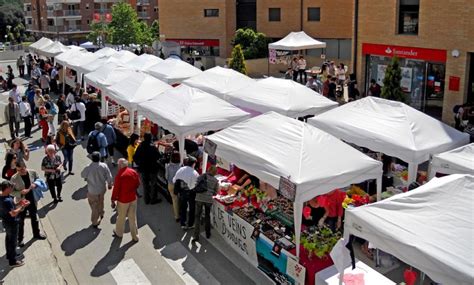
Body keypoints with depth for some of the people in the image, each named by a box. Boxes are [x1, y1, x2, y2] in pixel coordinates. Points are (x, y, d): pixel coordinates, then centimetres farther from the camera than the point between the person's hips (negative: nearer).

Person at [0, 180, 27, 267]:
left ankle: (10, 254, 45)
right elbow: (13, 213, -31)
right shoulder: (7, 200, -32)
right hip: (11, 223, -10)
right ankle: (13, 261, 13)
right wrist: (22, 206, -24)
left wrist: (18, 204, 0)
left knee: (8, 239, 26)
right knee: (13, 241, 3)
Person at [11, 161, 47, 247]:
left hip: (32, 200, 3)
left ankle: (36, 234, 42)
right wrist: (20, 192, -29)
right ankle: (20, 239, 27)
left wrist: (35, 184, -16)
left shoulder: (32, 172, -12)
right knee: (21, 221, 10)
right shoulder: (14, 178, -20)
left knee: (34, 218, 22)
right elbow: (11, 191, -12)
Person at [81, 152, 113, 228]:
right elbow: (109, 176, -9)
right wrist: (110, 184, 8)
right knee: (100, 202, 30)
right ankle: (101, 214, 51)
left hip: (92, 190, -3)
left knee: (94, 206, 12)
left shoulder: (88, 168, -23)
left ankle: (95, 222, 22)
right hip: (102, 188, 3)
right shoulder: (104, 166, -17)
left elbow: (82, 175, -5)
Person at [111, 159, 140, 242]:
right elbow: (138, 184, 6)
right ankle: (135, 236, 20)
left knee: (121, 217, 17)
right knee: (133, 217, 13)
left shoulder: (119, 175, -22)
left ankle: (119, 233, 37)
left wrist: (113, 200, -6)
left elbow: (116, 189, -17)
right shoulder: (134, 172, -6)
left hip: (123, 200, -4)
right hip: (133, 198, 4)